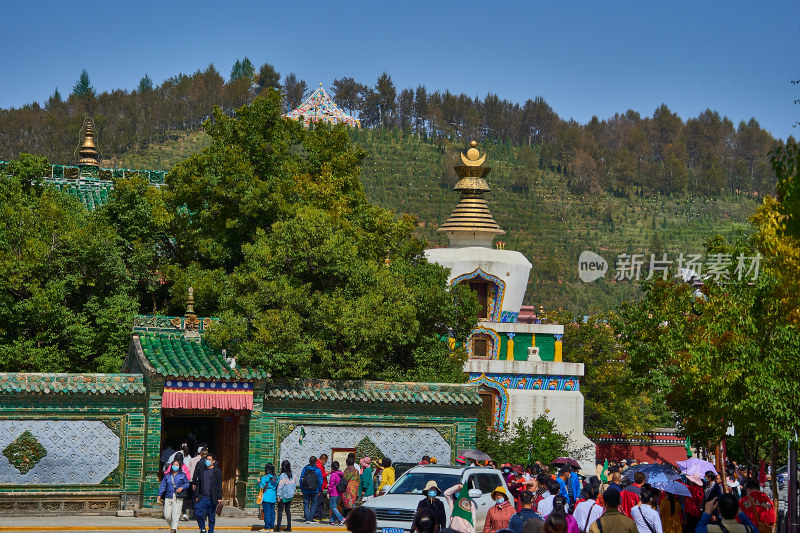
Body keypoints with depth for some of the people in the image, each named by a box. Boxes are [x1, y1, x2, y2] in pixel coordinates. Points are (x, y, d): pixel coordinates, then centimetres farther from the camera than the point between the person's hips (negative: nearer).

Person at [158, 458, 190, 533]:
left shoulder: (182, 475, 6)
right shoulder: (167, 475, 11)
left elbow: (187, 484, 10)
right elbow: (163, 485, 10)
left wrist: (182, 488, -10)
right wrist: (160, 495, 0)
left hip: (178, 498, -3)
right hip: (168, 497, 3)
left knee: (175, 515, -10)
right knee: (167, 515, 1)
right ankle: (172, 525, 27)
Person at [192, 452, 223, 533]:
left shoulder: (217, 471, 0)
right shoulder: (201, 470, 9)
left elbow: (219, 485, 0)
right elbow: (198, 483, 12)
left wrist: (219, 497, -4)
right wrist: (196, 496, 8)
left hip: (212, 498, -2)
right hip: (202, 497, 2)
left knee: (212, 516, 5)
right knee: (198, 513, -10)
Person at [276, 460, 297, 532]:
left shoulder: (283, 475, -15)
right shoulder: (292, 475, 3)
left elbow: (280, 486, -15)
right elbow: (295, 485, 10)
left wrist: (278, 496, -11)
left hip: (283, 496, -6)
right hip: (290, 496, 6)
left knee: (280, 511, 0)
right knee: (288, 511, 11)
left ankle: (278, 527, 0)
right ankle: (289, 527, 11)